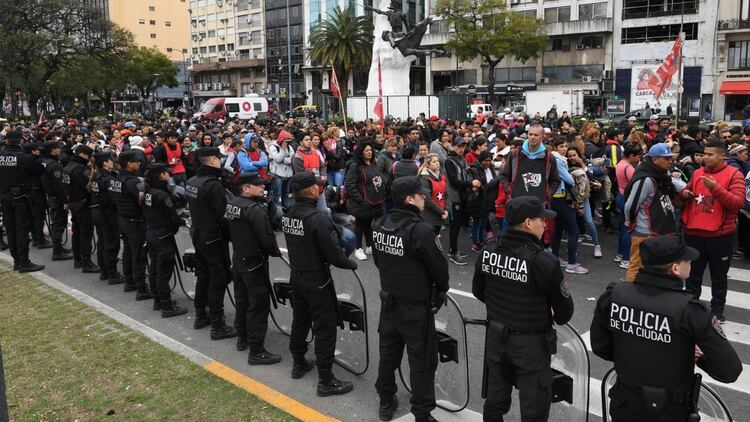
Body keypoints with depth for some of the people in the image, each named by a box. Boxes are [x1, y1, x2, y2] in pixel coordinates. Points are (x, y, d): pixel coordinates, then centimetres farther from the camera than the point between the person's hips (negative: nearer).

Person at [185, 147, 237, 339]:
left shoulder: (191, 181, 6)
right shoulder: (213, 185, -22)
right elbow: (221, 215, -21)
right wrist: (229, 236, -11)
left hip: (198, 234, 9)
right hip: (214, 239, -9)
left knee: (202, 276, 20)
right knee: (218, 280, -2)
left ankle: (200, 316, 31)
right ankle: (217, 326, 3)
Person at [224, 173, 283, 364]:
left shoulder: (232, 204, 3)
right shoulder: (255, 209, -24)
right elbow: (267, 237, -24)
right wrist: (276, 252, -7)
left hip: (238, 259, 9)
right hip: (254, 264, -9)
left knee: (242, 299, 21)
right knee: (259, 304, -2)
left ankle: (242, 337, 36)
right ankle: (256, 351, 2)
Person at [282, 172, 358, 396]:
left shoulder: (288, 215, 0)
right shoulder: (318, 218, -25)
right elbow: (333, 253, -24)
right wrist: (351, 264, -6)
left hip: (296, 275, 8)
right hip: (317, 281, -8)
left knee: (300, 320, 22)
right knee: (325, 328, 1)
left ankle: (299, 364, 39)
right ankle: (326, 381, 8)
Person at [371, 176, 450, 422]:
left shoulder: (379, 226, -5)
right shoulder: (421, 231, -25)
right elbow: (440, 269, -15)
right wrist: (441, 290, 6)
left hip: (388, 302, 7)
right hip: (416, 307, -6)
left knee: (388, 353, 21)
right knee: (422, 361, 8)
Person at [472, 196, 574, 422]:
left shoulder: (488, 252, -10)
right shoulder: (544, 261, -25)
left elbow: (478, 291, 7)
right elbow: (565, 311, -12)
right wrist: (557, 318, 11)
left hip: (496, 337, 5)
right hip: (531, 343, -5)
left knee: (495, 400, 22)